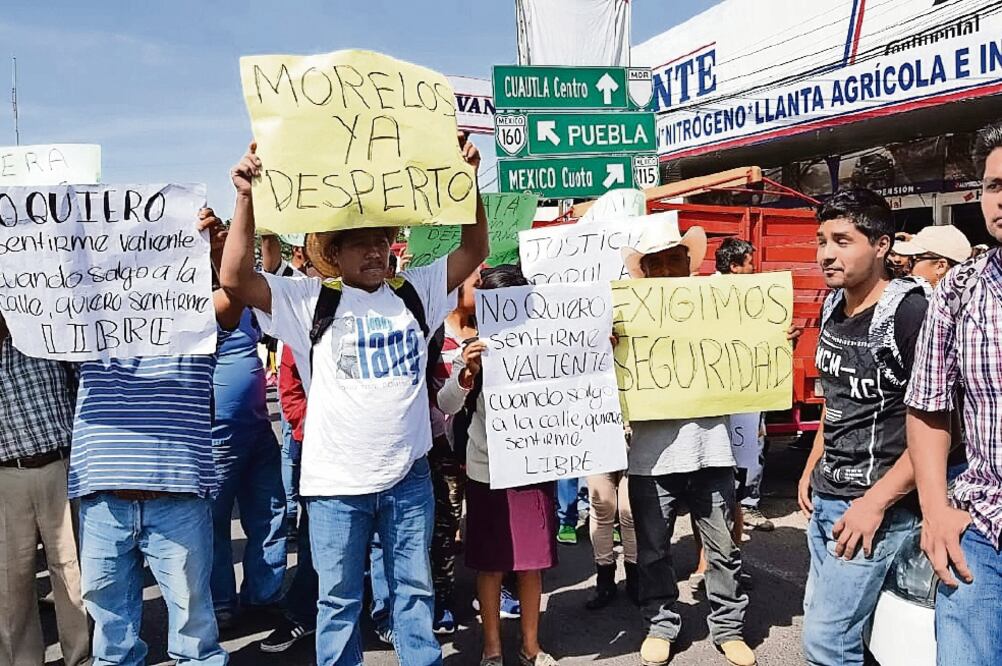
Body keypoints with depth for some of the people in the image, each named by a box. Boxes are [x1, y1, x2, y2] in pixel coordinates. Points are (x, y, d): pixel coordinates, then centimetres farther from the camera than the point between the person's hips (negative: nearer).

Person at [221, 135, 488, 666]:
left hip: (409, 475, 3)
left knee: (414, 589, 16)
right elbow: (235, 279, -13)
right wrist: (247, 199, -20)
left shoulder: (415, 292, 6)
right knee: (339, 598, 11)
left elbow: (474, 249, 7)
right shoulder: (312, 300, -4)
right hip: (337, 480, -2)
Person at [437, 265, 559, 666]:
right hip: (488, 472, -1)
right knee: (491, 566, 8)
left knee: (532, 563, 12)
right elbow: (447, 405, -11)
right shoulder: (476, 350, -6)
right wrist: (468, 373, -31)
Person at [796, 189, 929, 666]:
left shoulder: (910, 312, -17)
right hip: (825, 497, 8)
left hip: (875, 504, -8)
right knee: (821, 614, 16)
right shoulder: (834, 305, 7)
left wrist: (875, 503, -19)